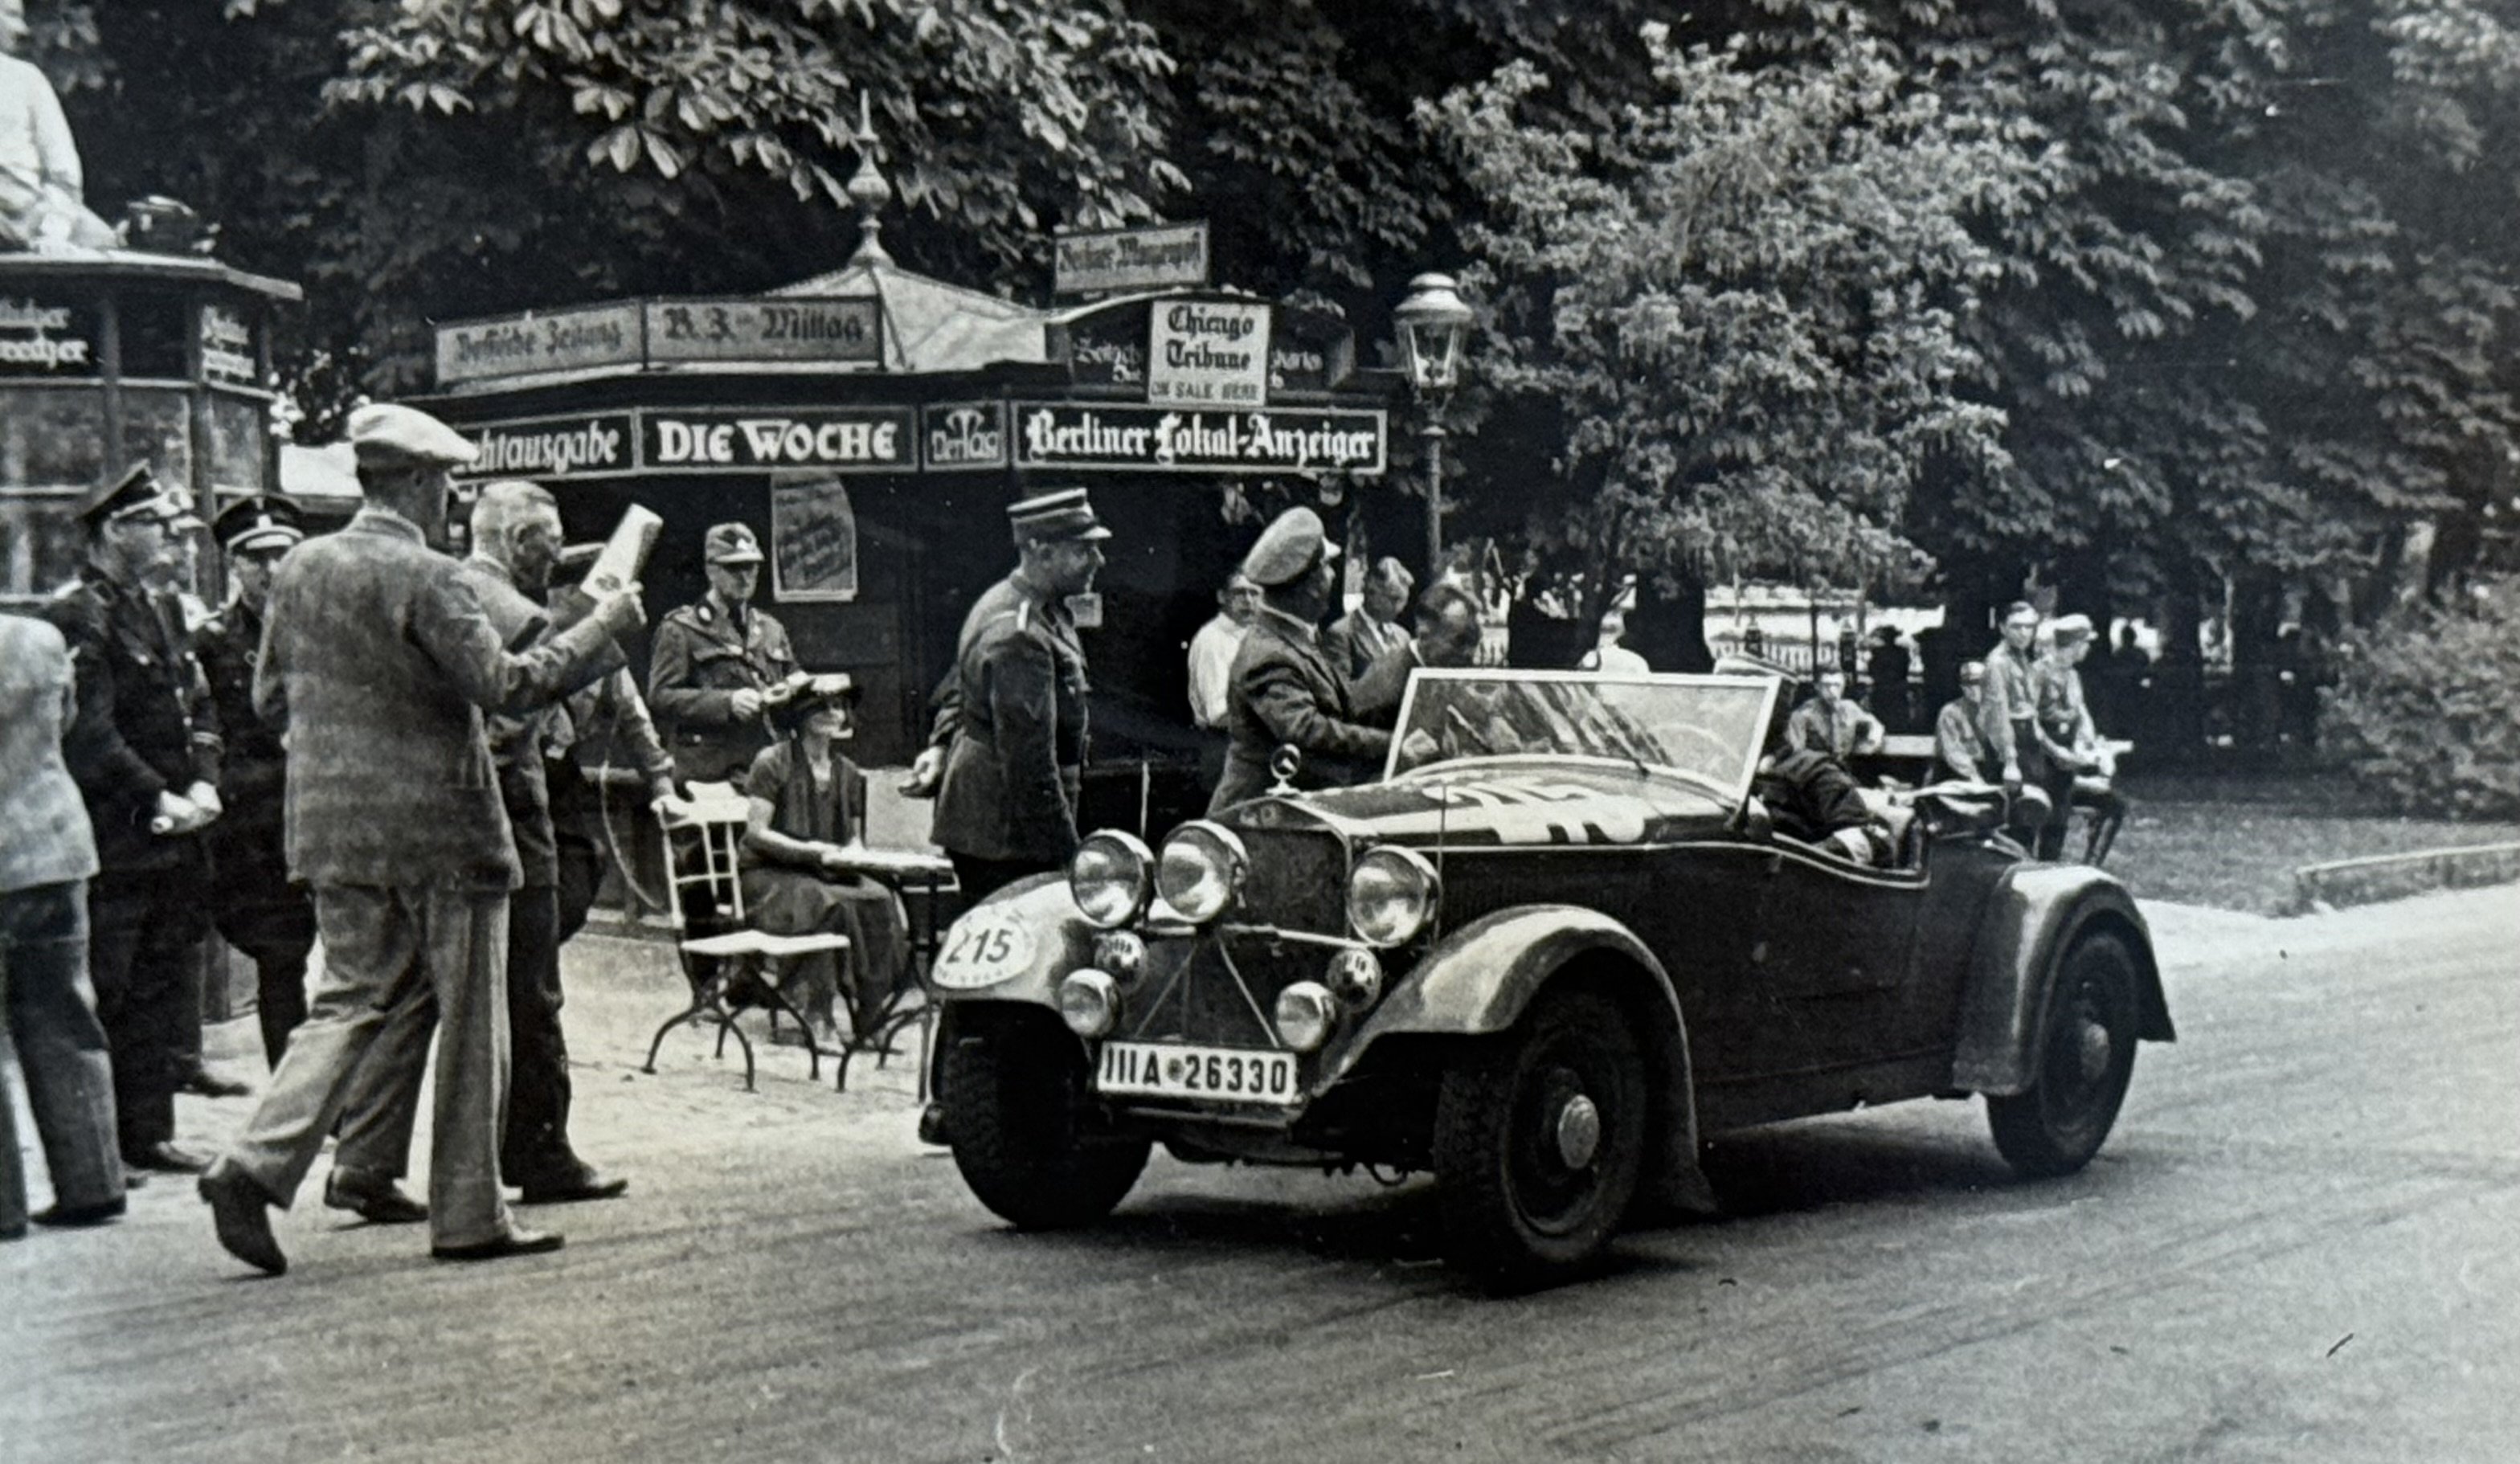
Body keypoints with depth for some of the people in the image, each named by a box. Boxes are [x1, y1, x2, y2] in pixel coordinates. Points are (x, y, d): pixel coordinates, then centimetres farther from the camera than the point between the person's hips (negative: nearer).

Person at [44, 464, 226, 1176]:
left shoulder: (153, 610, 16)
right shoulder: (78, 615, -13)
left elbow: (198, 707, 17)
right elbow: (88, 731, -20)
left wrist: (202, 785, 1)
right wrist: (157, 803, -19)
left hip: (172, 844, 9)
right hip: (111, 845, -9)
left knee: (164, 988, 13)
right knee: (100, 997, -3)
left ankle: (149, 1130, 21)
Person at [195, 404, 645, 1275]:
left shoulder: (300, 569, 6)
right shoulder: (427, 579, -15)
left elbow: (269, 699, 12)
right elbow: (506, 686, -21)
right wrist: (603, 628, -12)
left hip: (333, 830, 6)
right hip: (437, 826, -6)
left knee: (349, 999, 13)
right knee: (469, 1022, 5)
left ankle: (258, 1164, -6)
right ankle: (468, 1216, 10)